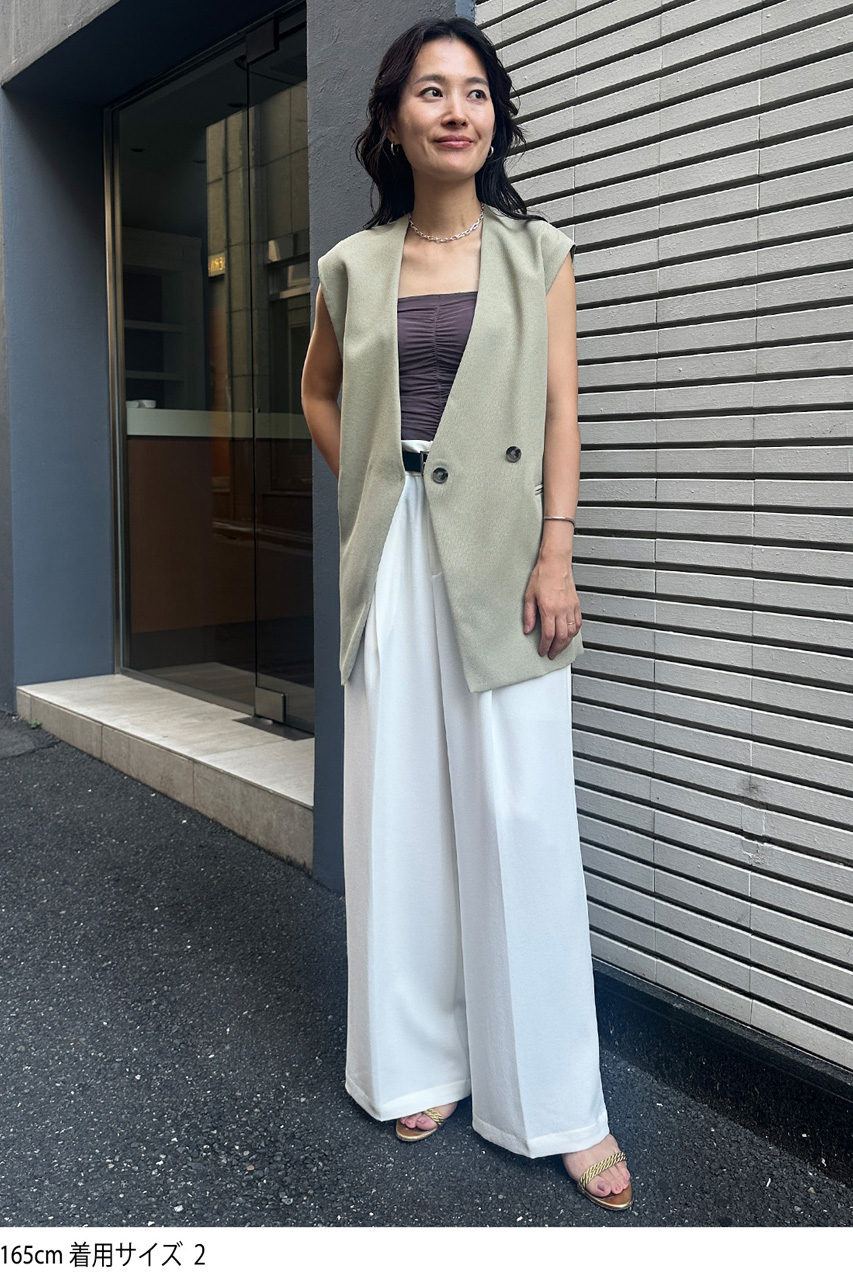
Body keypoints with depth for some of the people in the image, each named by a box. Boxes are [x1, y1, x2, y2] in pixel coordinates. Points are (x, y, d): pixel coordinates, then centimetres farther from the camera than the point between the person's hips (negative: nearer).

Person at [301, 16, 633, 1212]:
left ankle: (557, 1100, 10)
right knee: (399, 806, 6)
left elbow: (561, 411, 1)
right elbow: (318, 390, 24)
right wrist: (367, 486, 9)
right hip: (392, 557, 2)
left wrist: (556, 555, -9)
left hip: (501, 554, -2)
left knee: (522, 817, -3)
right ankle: (418, 1059, 22)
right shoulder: (353, 265, 10)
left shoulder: (539, 251, 7)